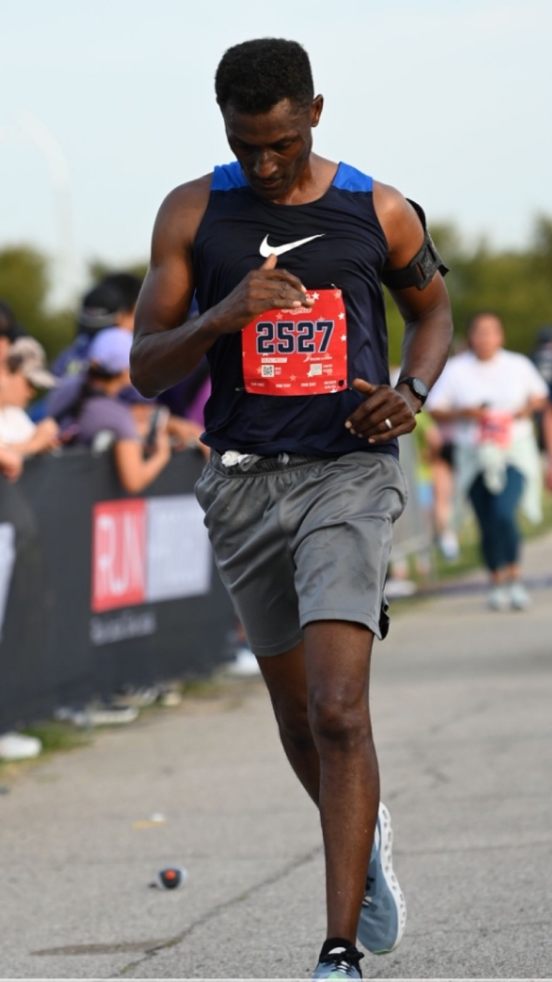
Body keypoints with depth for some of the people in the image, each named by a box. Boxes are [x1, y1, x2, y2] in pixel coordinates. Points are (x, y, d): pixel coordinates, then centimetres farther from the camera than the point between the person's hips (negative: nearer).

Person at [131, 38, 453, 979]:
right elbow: (146, 367, 0)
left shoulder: (380, 212, -1)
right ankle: (363, 841, 46)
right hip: (244, 479, 3)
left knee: (338, 712, -16)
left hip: (348, 472, -3)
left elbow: (432, 308, 18)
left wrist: (412, 390, -3)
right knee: (297, 715, 15)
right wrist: (222, 316, -19)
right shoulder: (192, 214, 0)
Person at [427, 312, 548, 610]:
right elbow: (436, 409, 3)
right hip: (474, 456, 1)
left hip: (514, 451, -1)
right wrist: (464, 413, -14)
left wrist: (528, 407, -3)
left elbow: (539, 395, 18)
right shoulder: (455, 370, 2)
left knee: (503, 513, -19)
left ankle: (514, 576, -2)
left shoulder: (519, 365, 5)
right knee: (487, 524, 0)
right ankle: (497, 581, 17)